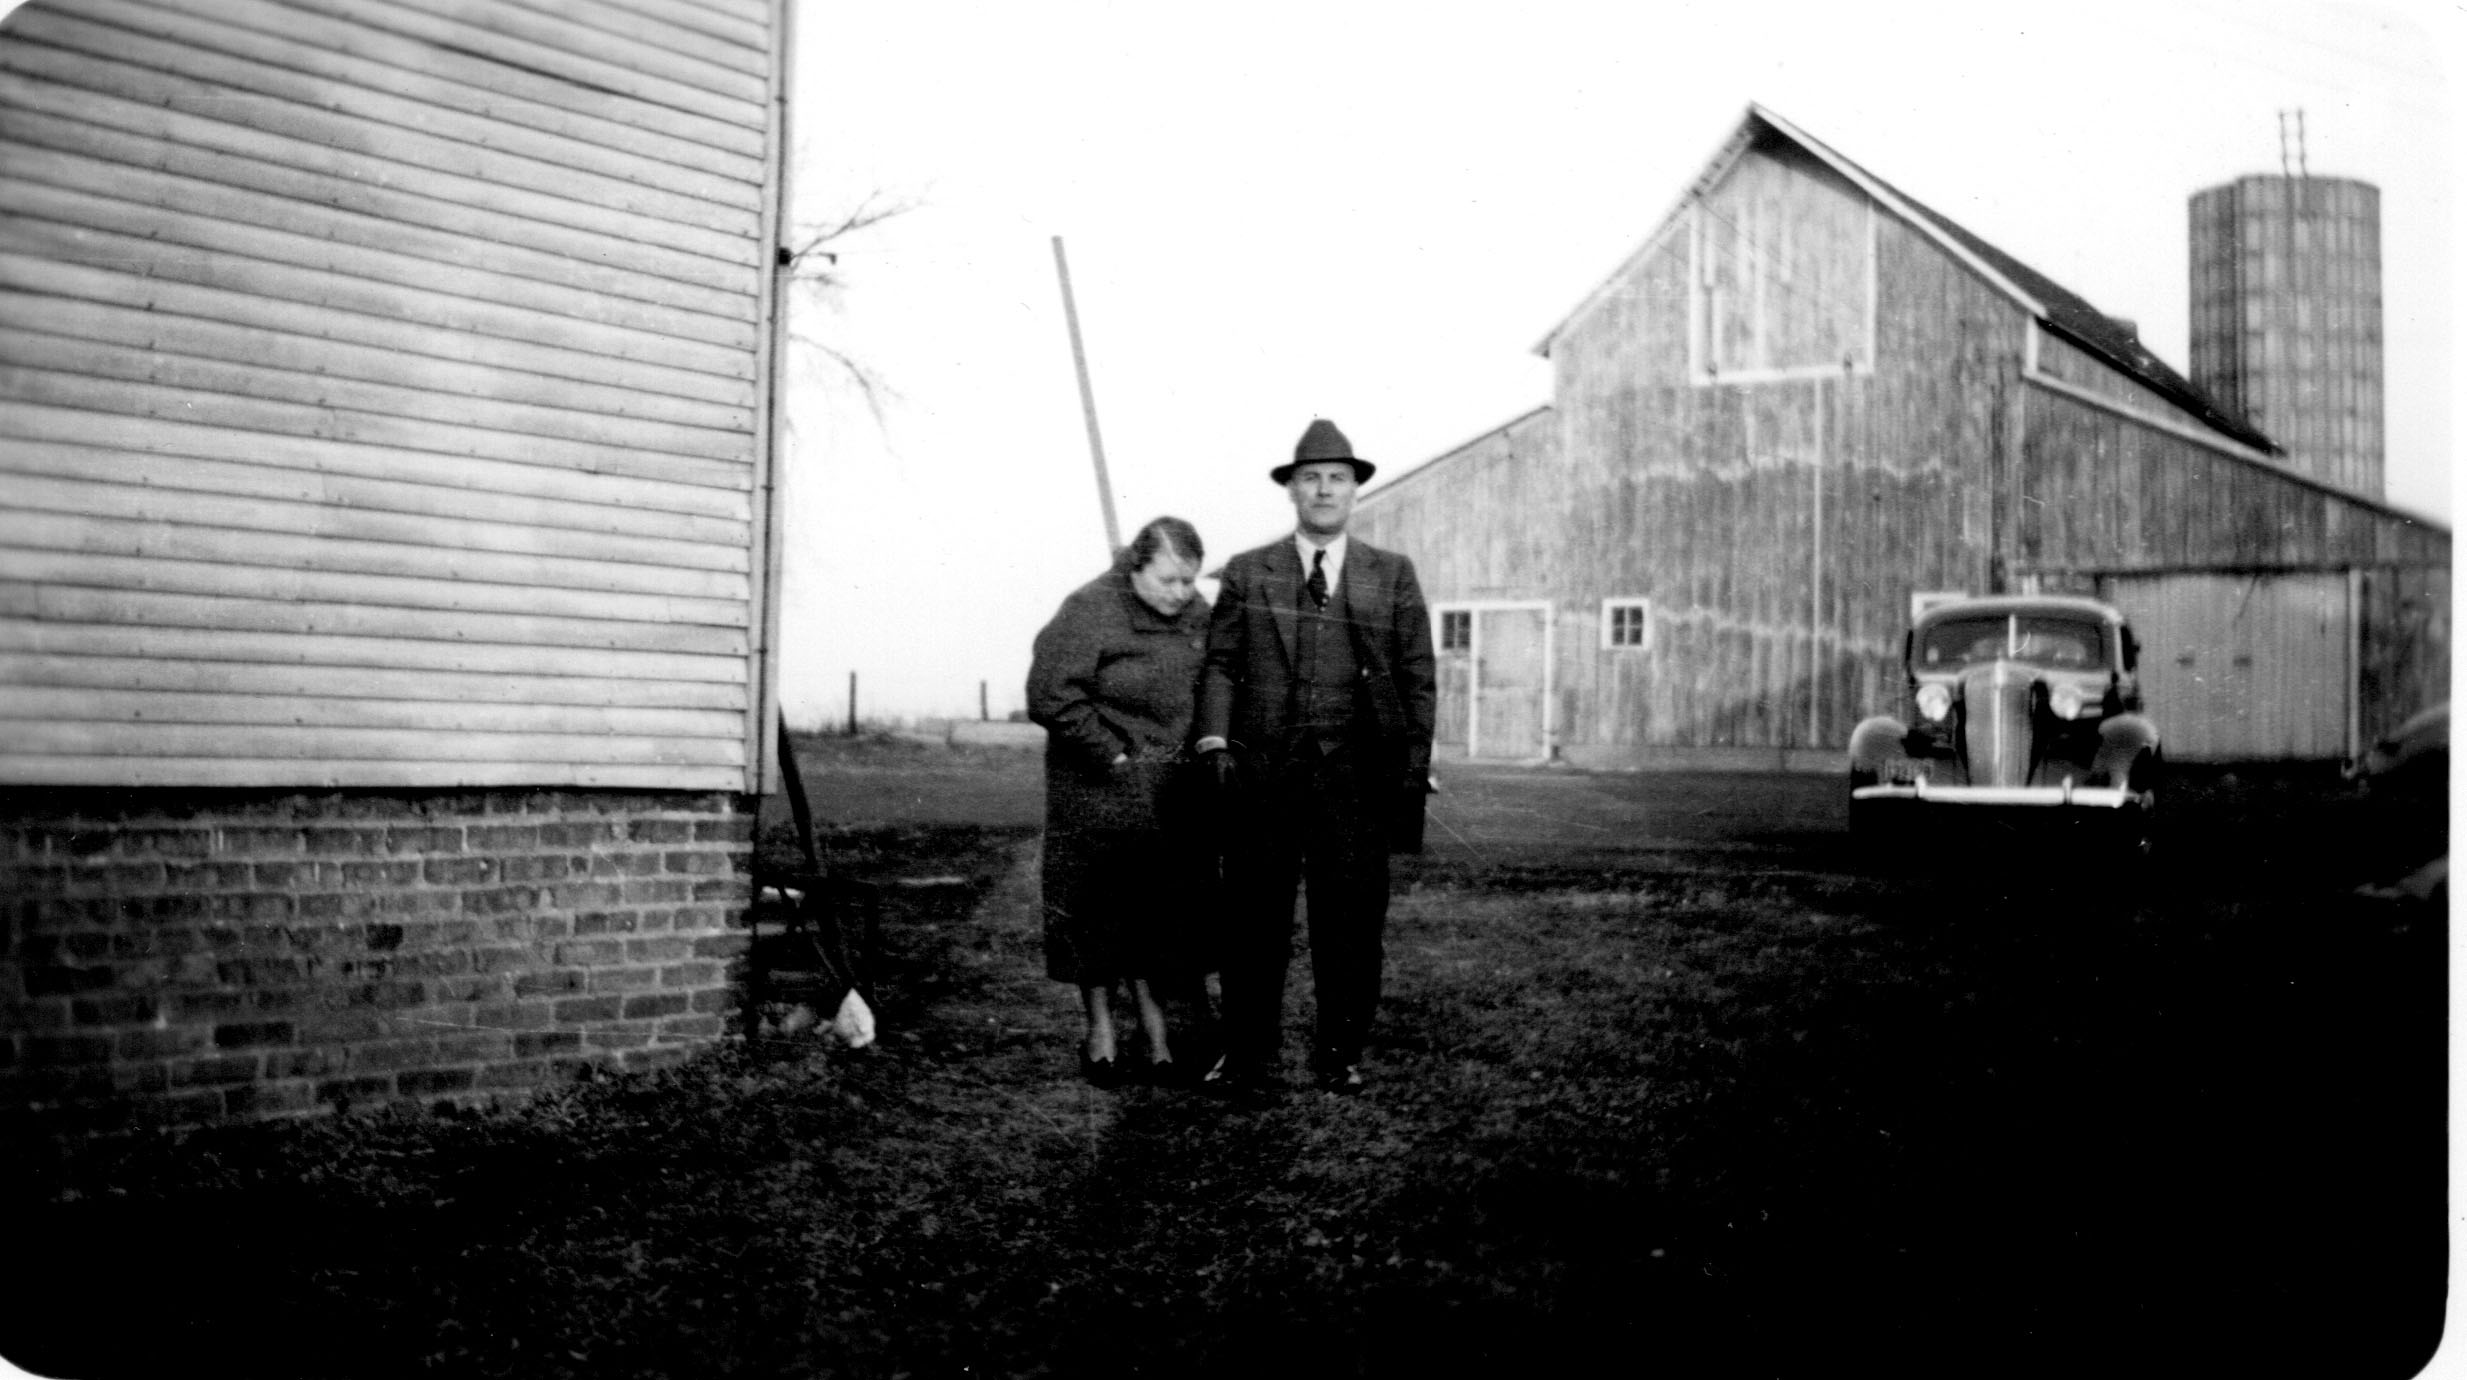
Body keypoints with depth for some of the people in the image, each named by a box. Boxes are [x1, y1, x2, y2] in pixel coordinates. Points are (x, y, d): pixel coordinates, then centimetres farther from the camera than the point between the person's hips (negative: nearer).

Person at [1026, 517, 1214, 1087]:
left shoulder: (1198, 617, 6)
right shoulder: (1088, 611, -13)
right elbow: (1050, 696, -16)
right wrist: (1114, 757, -15)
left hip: (1171, 793, 5)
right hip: (1099, 792, -4)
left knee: (1160, 909, 6)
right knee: (1096, 910, 4)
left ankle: (1156, 1025, 15)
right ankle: (1100, 1030, 15)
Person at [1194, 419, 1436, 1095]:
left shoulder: (1392, 575, 11)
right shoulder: (1246, 574, 11)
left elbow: (1418, 676, 9)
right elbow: (1220, 664, 8)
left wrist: (1415, 763, 1)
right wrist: (1216, 740, -5)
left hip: (1354, 769, 0)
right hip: (1264, 767, 0)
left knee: (1351, 914, 0)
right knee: (1255, 914, 2)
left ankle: (1340, 1056, 12)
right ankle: (1250, 1056, 12)